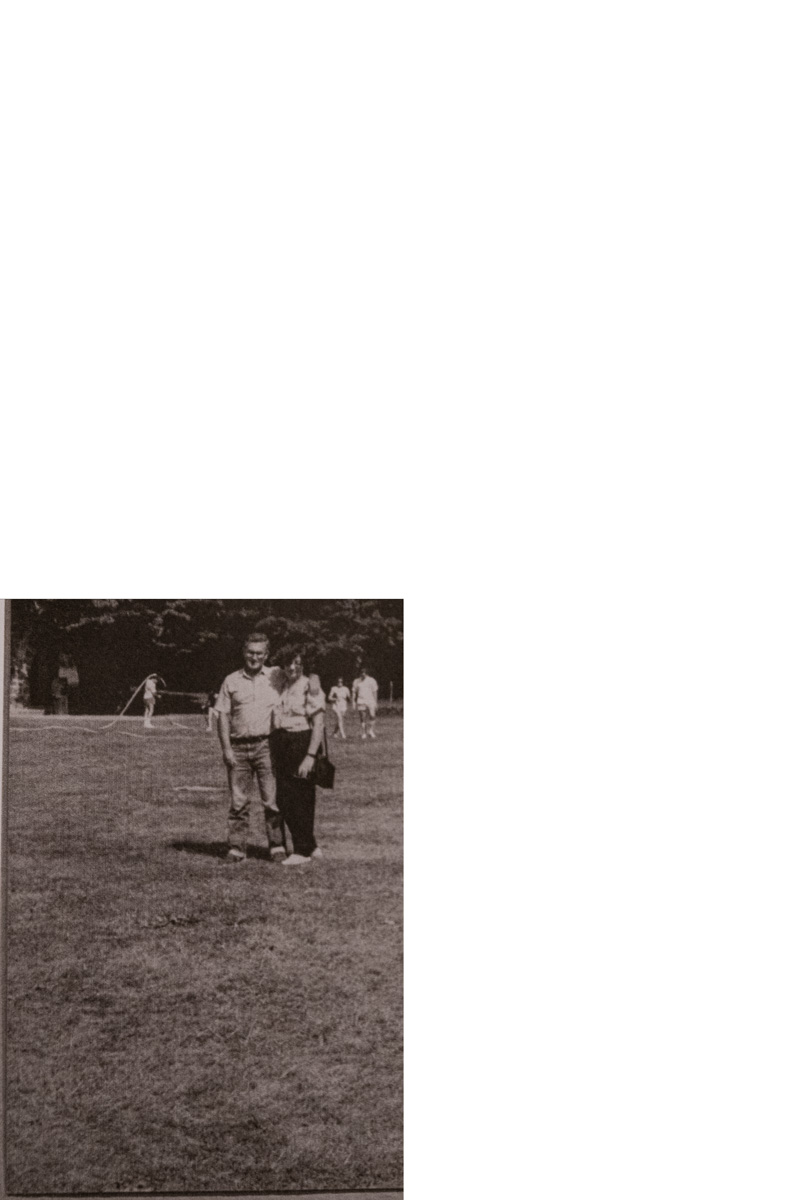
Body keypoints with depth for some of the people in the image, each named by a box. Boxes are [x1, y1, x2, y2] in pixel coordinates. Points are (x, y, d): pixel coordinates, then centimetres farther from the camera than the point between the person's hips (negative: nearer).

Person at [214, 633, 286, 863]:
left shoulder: (276, 678, 7)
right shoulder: (231, 681, 10)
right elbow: (223, 715, 9)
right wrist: (226, 748, -1)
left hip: (266, 745, -1)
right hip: (238, 747, 1)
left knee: (272, 799, -4)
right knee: (238, 801, 1)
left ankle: (277, 845, 3)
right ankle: (236, 848, 6)